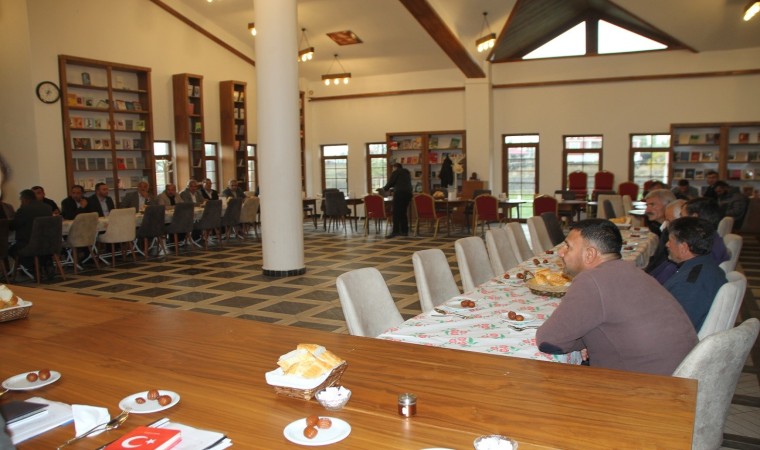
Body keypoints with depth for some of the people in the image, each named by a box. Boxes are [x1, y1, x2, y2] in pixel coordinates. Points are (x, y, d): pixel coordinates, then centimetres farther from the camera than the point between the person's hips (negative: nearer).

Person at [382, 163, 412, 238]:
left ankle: (395, 231, -16)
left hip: (399, 193, -7)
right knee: (403, 213, 12)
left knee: (396, 213, -9)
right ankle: (404, 231, 10)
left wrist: (384, 188, 18)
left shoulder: (395, 172, 5)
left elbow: (390, 182, 0)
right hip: (408, 193, 7)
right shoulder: (407, 173, 25)